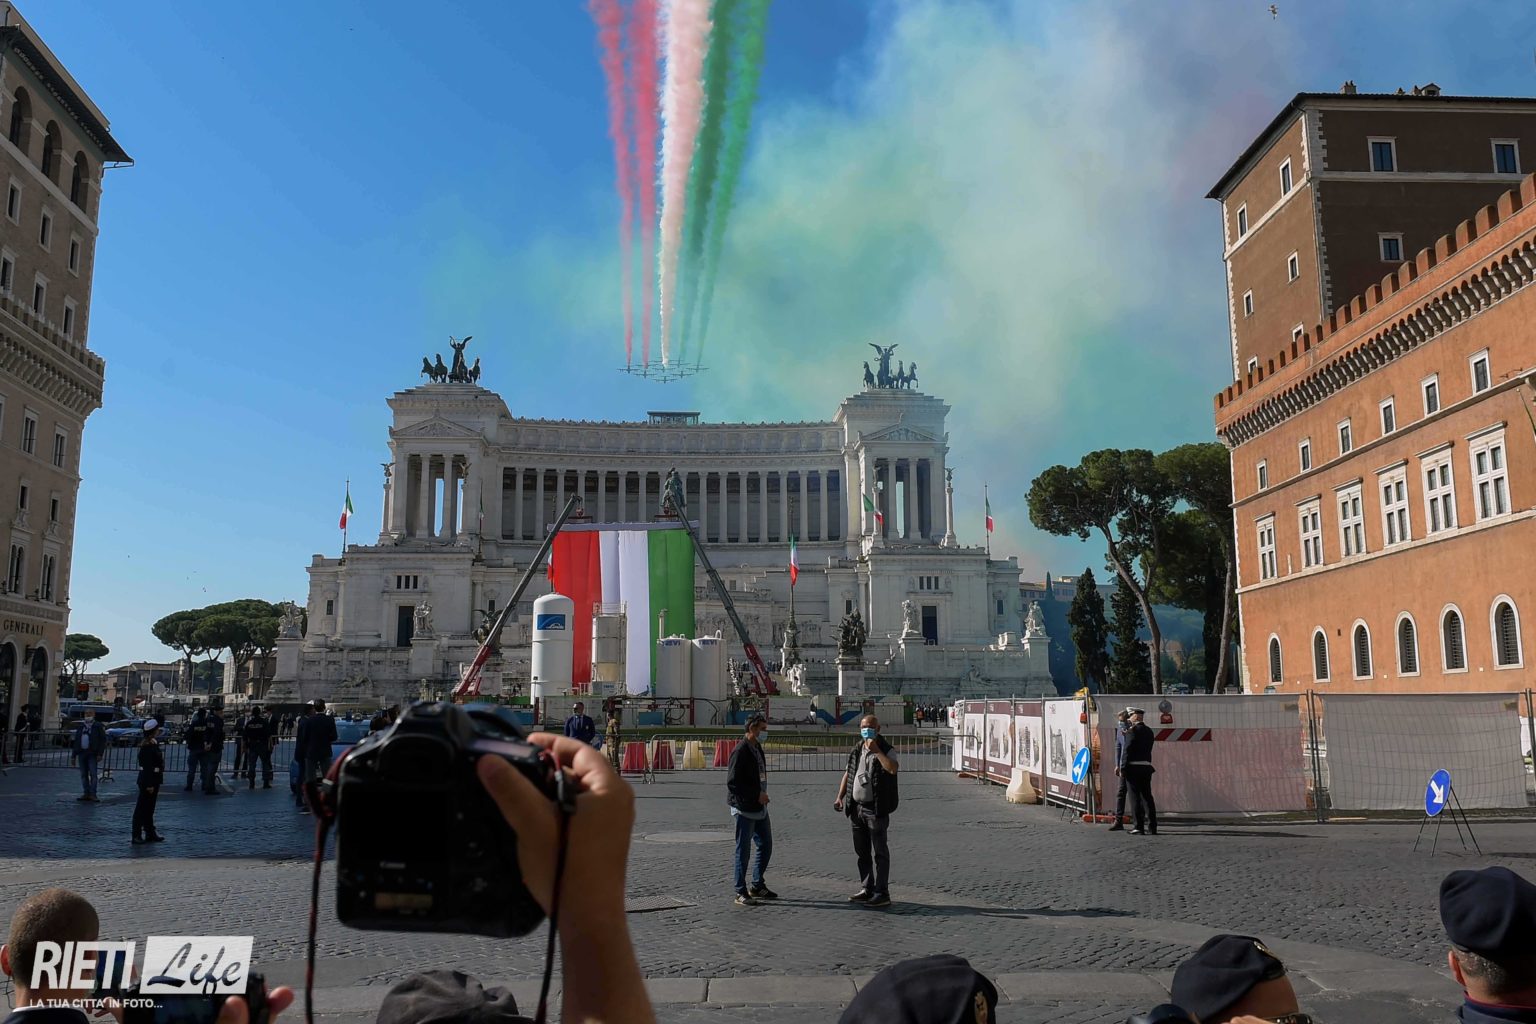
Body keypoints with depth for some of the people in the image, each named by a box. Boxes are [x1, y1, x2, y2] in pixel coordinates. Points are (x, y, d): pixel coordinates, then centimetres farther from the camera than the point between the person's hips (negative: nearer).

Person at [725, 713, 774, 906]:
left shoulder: (757, 749, 13)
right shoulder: (740, 751, -16)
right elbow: (732, 782, -20)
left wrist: (762, 796, 7)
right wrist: (757, 794, -18)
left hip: (760, 808, 9)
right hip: (745, 809, -9)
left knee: (766, 846, 14)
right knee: (743, 850, 0)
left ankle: (758, 886, 28)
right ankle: (741, 892, 9)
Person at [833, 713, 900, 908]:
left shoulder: (885, 750, -8)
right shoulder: (856, 750, 11)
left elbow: (893, 768, -29)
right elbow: (848, 774, 18)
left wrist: (876, 751, -25)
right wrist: (840, 797, 10)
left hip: (876, 809, -7)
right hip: (857, 807, 7)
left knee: (880, 852, -2)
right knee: (862, 851, 15)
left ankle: (882, 893, 2)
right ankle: (866, 889, 25)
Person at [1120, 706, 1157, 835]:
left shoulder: (1133, 730, -10)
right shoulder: (1149, 731, 13)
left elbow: (1127, 750, -14)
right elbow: (1147, 749, 16)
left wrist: (1122, 768, -11)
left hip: (1133, 767, -7)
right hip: (1146, 767, 7)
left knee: (1135, 797, -3)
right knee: (1147, 797, 9)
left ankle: (1138, 827, -3)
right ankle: (1151, 827, 9)